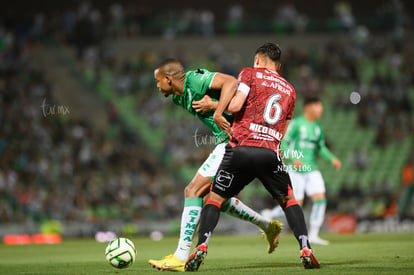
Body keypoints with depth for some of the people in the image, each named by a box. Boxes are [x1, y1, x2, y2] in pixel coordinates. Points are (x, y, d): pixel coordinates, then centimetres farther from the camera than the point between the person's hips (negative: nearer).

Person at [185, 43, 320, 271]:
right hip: (270, 153, 3)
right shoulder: (289, 90, 23)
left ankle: (201, 247, -6)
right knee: (288, 200, 21)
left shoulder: (250, 74, 9)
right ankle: (306, 250, 5)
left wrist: (218, 111, 15)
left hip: (241, 148, -2)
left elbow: (235, 105, -7)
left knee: (214, 198, 12)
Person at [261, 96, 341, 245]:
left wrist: (332, 159, 9)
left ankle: (313, 235, -2)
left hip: (311, 170, 6)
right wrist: (293, 159, -24)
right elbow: (283, 143, -11)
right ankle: (268, 215, 17)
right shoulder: (296, 123, -9)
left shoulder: (318, 128, 11)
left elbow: (321, 148, 24)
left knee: (320, 199, -8)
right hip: (296, 170, -6)